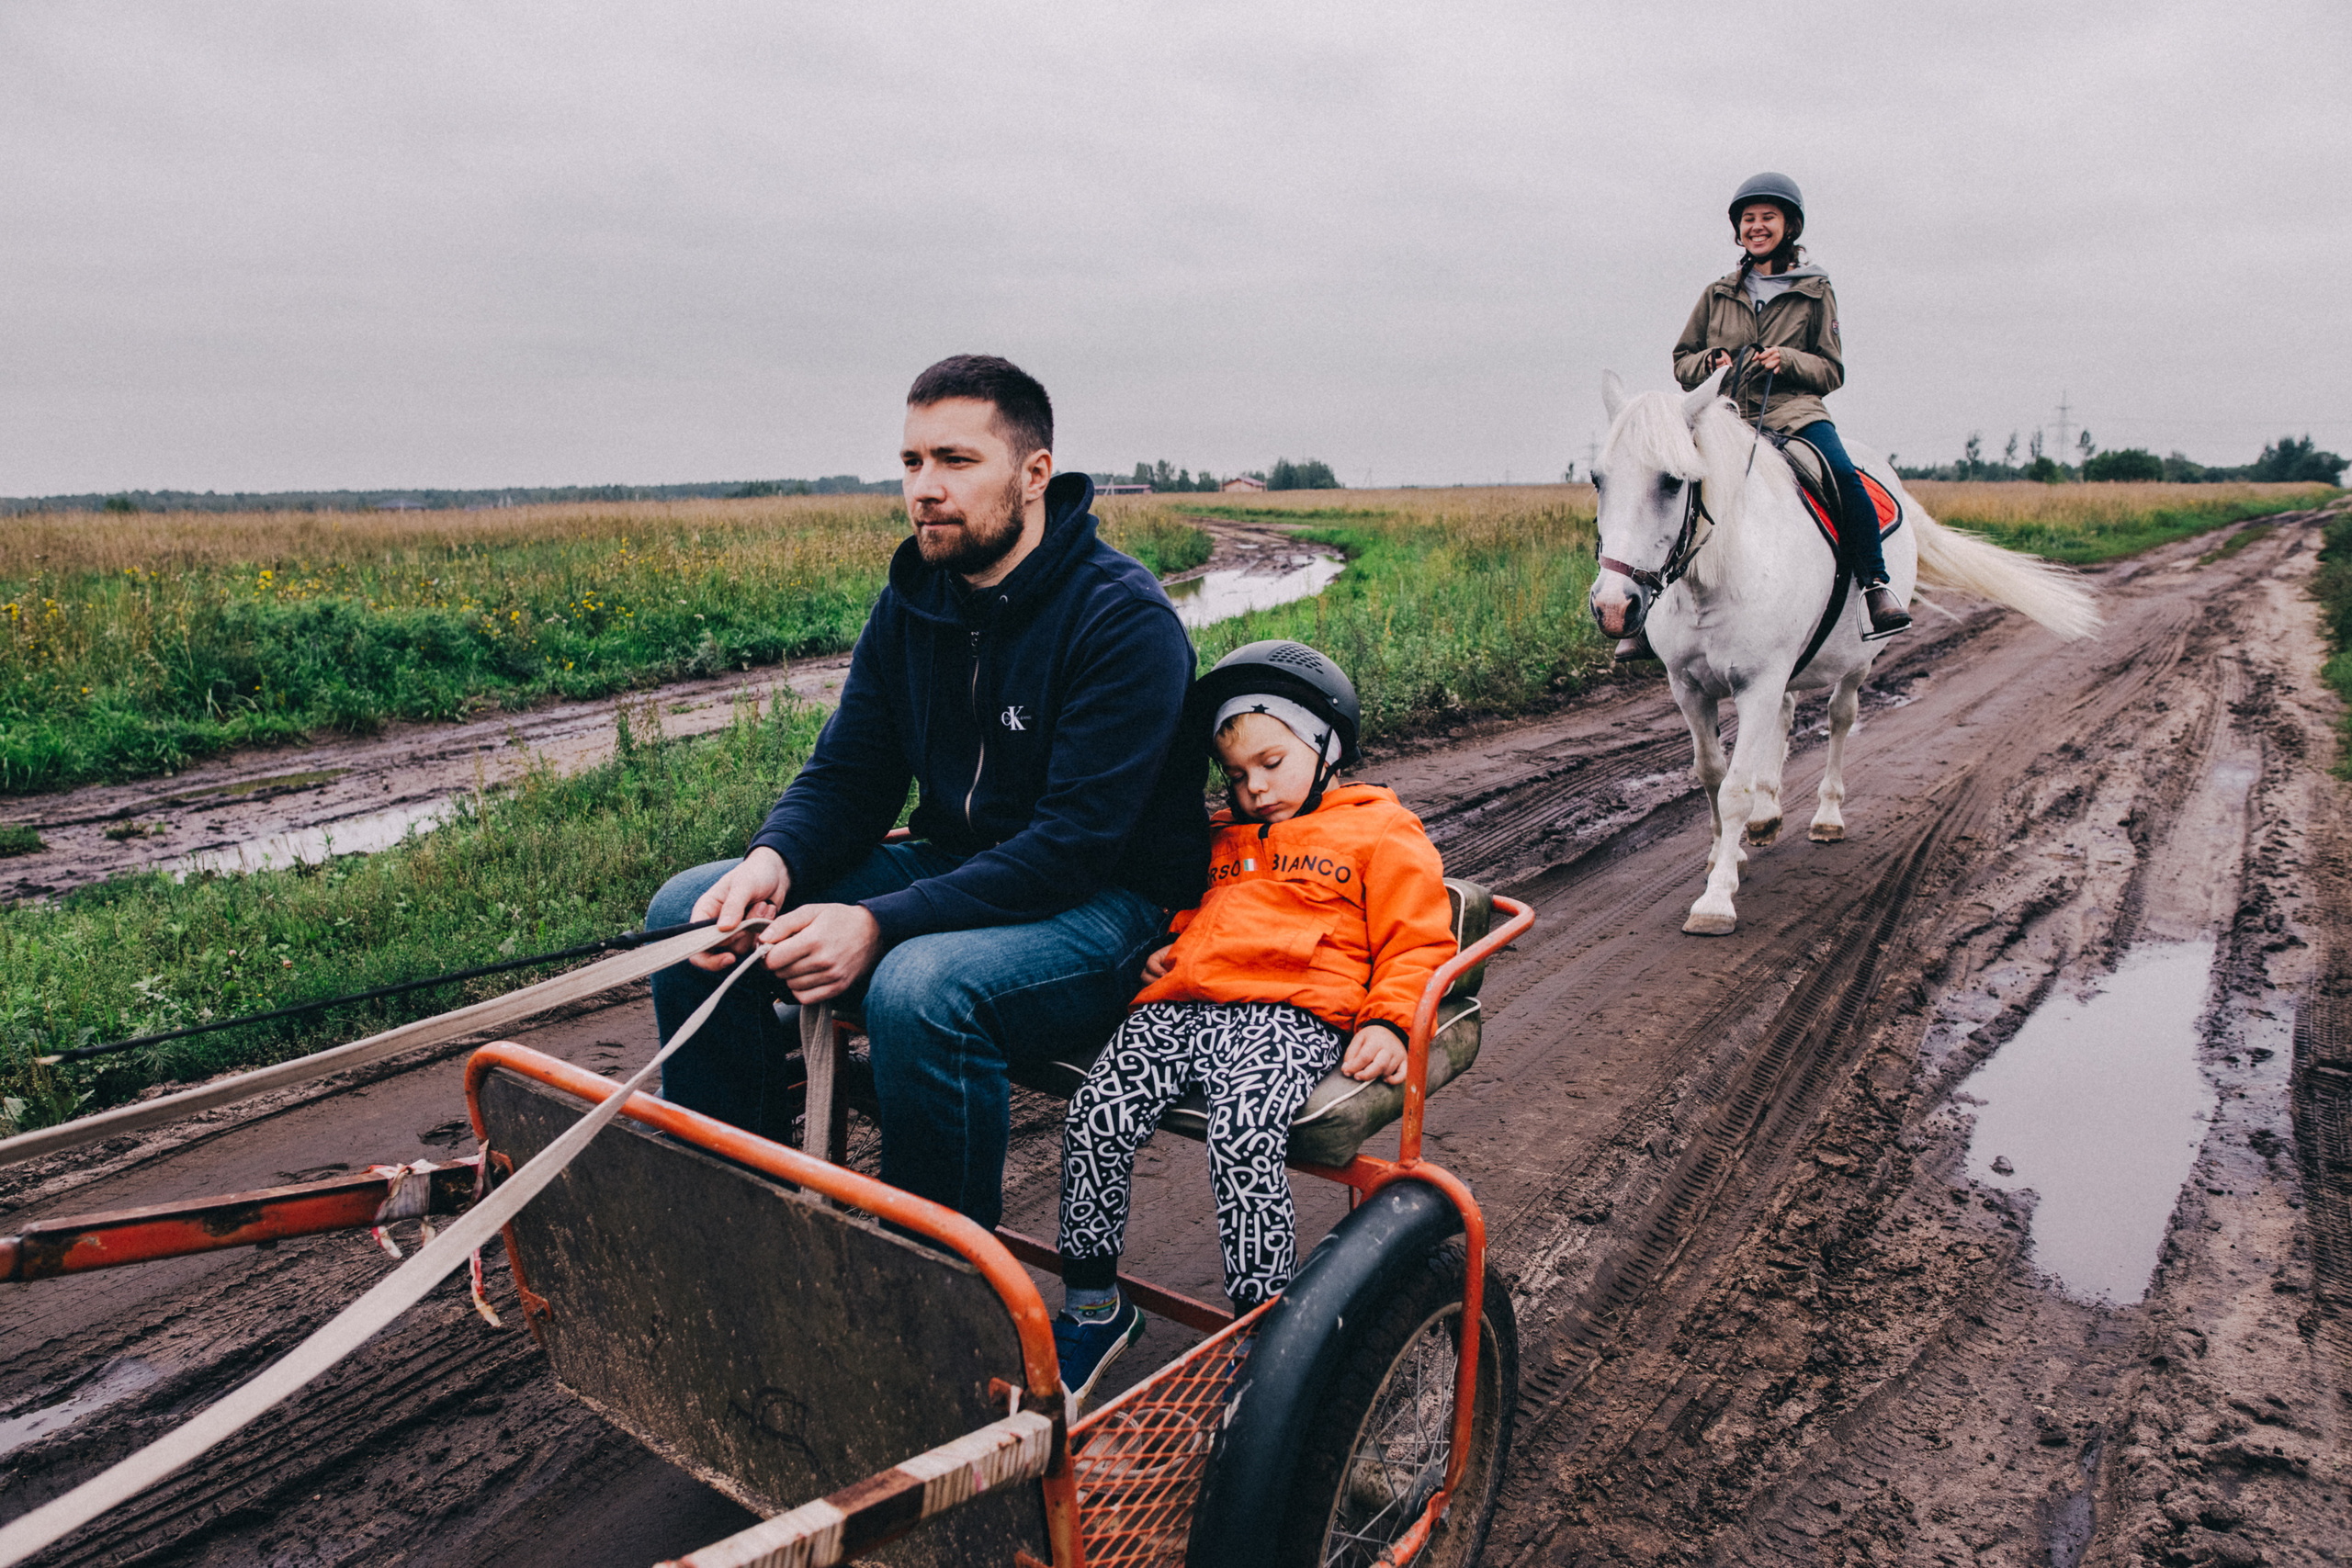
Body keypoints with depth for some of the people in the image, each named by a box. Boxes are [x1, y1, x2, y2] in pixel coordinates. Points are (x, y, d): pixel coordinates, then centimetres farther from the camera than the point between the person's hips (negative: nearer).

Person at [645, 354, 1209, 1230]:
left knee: (922, 985, -38)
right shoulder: (910, 605, 5)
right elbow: (847, 775, 5)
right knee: (689, 909, -5)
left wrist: (879, 925, -31)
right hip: (955, 867, 7)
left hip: (1108, 905, -7)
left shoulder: (1126, 620, -18)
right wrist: (774, 860, -18)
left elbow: (1077, 842, -25)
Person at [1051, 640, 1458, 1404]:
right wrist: (1169, 946, 22)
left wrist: (1388, 1023, -9)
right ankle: (1092, 1305, -1)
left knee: (1242, 1133, -33)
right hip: (1182, 1004, 6)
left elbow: (1417, 940, 8)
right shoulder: (1224, 838, 33)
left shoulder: (1380, 831, 15)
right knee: (1095, 1113, -18)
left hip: (1290, 1014, -5)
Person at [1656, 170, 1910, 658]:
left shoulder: (1814, 291, 12)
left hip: (1793, 409, -1)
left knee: (1843, 476, -31)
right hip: (1726, 413, 2)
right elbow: (1682, 360, 21)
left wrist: (1788, 360, -10)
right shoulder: (1718, 294, 17)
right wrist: (1710, 362, -3)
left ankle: (1875, 585, -19)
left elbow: (1832, 371, 11)